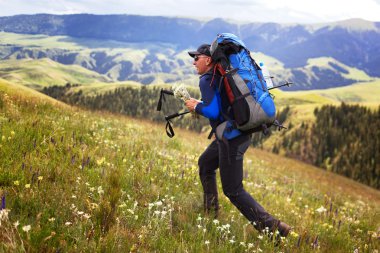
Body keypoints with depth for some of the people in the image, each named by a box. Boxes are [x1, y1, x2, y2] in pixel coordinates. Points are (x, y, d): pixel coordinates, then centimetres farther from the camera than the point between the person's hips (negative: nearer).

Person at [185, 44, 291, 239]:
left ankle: (273, 227, -7)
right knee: (205, 164, 28)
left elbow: (213, 112, -23)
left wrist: (196, 107, -6)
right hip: (241, 133, 10)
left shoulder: (207, 80, -14)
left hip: (231, 138, -10)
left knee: (233, 191, -2)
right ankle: (210, 212, 38)